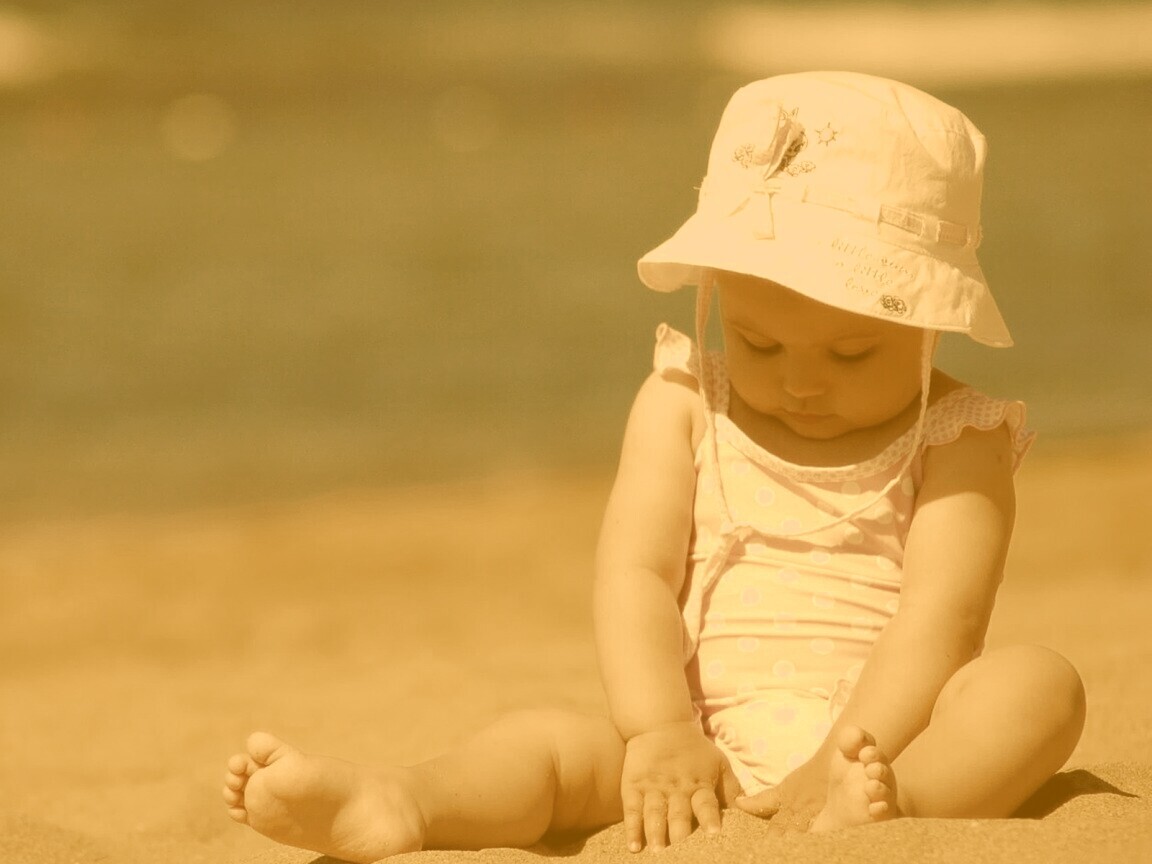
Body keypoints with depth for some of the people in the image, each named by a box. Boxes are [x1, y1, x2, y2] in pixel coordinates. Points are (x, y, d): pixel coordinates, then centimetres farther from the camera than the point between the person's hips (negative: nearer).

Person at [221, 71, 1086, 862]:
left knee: (1037, 682, -28)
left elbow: (942, 615, -10)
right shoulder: (684, 405, 10)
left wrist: (845, 758, -26)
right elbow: (635, 575, -1)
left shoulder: (956, 441, 3)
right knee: (555, 739, -21)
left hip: (891, 739, -2)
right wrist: (659, 730, -19)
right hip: (707, 750, 2)